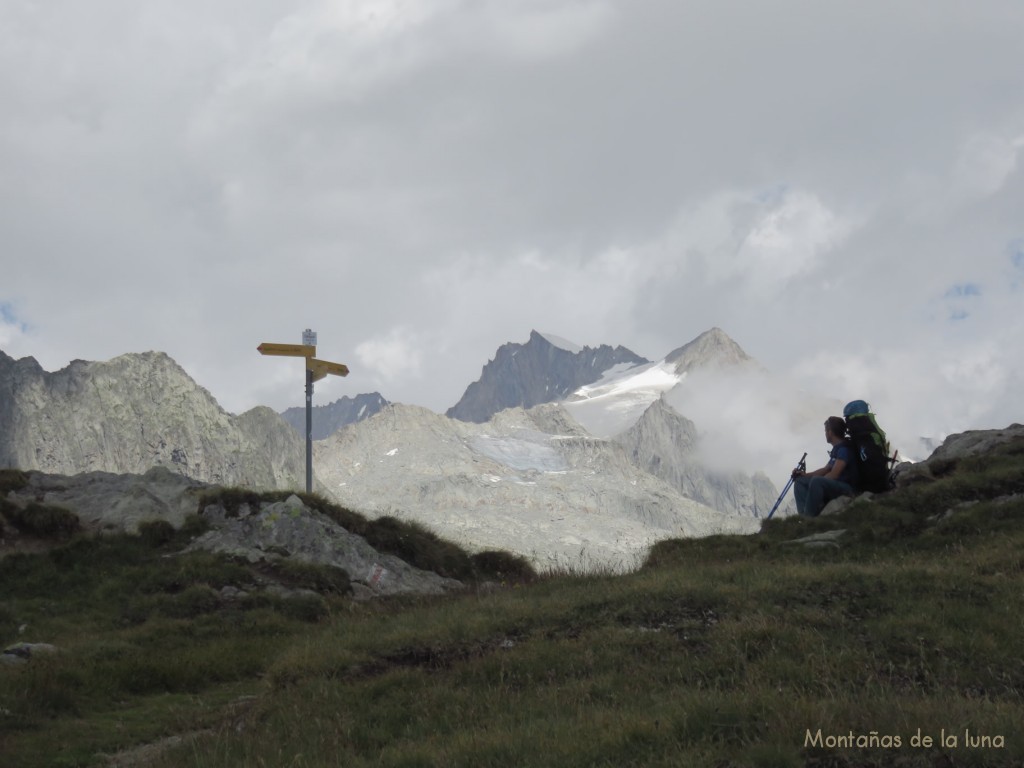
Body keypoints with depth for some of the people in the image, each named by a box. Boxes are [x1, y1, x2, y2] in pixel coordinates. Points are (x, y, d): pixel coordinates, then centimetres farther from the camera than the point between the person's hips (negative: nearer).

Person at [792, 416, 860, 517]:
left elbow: (834, 474, -18)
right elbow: (826, 470, 25)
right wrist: (806, 475, 12)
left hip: (847, 488, -10)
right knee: (800, 481, 4)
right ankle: (804, 515, -17)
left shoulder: (844, 449, -13)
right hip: (835, 486, 10)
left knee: (816, 481, -35)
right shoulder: (837, 449, 17)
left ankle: (809, 517, -31)